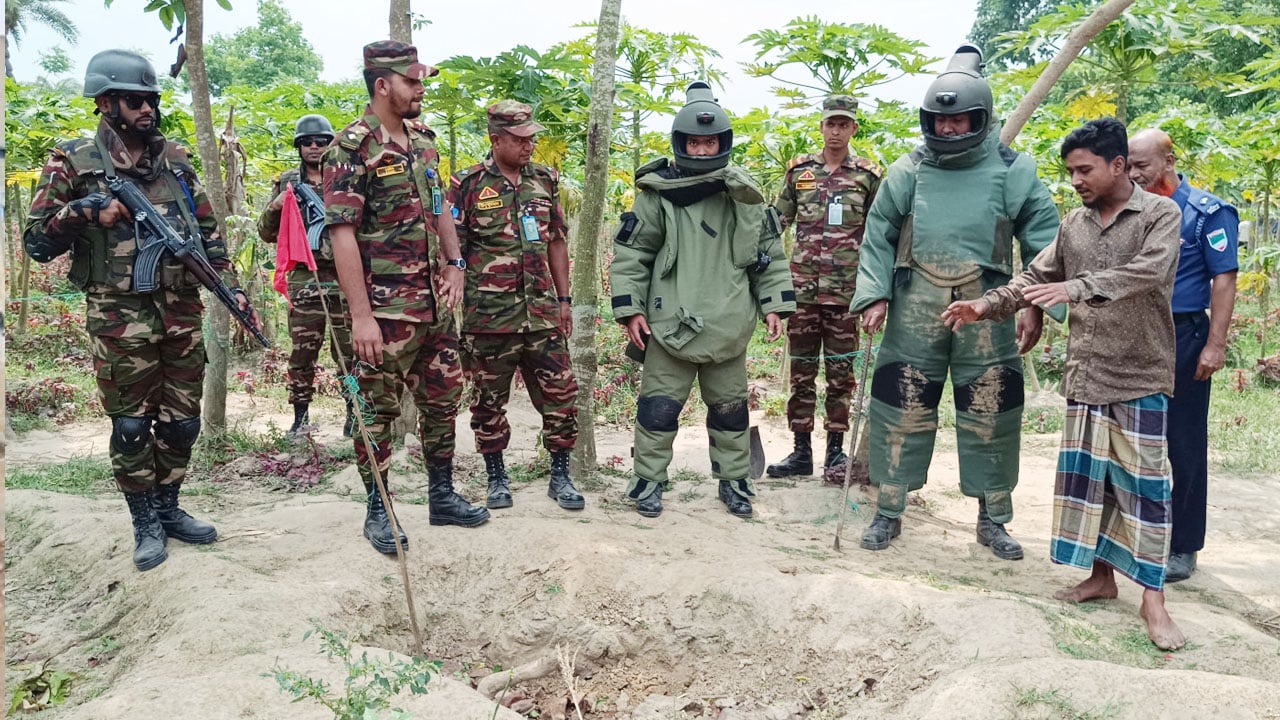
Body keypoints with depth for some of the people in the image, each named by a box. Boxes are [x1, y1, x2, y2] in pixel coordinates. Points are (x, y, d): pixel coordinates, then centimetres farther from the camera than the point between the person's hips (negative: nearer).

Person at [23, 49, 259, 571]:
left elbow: (208, 232, 15)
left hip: (183, 311, 4)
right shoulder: (74, 163, -1)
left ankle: (168, 508, 28)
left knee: (182, 421, 10)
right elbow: (36, 243, 0)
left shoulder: (176, 160, 10)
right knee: (131, 425, 4)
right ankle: (145, 524, 19)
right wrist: (82, 212, -17)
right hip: (120, 317, -4)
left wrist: (231, 287, 7)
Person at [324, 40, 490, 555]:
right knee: (379, 409, 4)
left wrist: (455, 265, 8)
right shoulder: (352, 148, -12)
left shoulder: (424, 139, 11)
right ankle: (378, 511, 19)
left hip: (436, 301, 8)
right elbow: (342, 233, -17)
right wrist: (361, 315, -21)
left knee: (442, 399, 14)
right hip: (386, 308, -7)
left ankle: (442, 496, 29)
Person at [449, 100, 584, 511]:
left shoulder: (546, 181, 10)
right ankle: (496, 478, 23)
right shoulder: (468, 185, -3)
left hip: (543, 312, 3)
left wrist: (564, 299, 11)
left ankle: (560, 476, 18)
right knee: (489, 400, 7)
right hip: (490, 317, -3)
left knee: (561, 394, 3)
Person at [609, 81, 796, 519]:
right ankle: (649, 480, 19)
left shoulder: (744, 196, 5)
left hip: (728, 328, 3)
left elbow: (769, 254, 11)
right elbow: (630, 255, -1)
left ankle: (733, 479, 29)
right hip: (670, 324, -2)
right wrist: (630, 310, -5)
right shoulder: (656, 195, -3)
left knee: (730, 409, 14)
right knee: (658, 408, 3)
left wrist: (773, 305, 5)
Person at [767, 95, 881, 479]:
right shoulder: (799, 169, 9)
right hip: (802, 287, 2)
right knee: (801, 371, 6)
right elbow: (775, 222, 13)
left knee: (841, 373, 4)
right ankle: (801, 450, 14)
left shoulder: (868, 175, 5)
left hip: (845, 289, -1)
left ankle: (836, 450, 15)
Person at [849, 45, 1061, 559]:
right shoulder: (908, 171, 5)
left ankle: (993, 520, 24)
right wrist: (874, 295, -5)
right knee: (902, 411, 5)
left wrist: (1036, 305, -6)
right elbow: (878, 237, 6)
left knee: (991, 416, 7)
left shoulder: (1013, 171, 2)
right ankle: (889, 512, 20)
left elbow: (1043, 241, 3)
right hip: (914, 311, 1)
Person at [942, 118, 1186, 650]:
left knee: (1143, 482, -2)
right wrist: (985, 306, -1)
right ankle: (1101, 575, 22)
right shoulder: (1074, 224, 10)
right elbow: (1036, 277, 12)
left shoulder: (1161, 214, -5)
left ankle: (1152, 596, 6)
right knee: (1085, 475, 8)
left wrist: (1077, 288, -34)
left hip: (1140, 376, -5)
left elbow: (1147, 272, -23)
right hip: (1085, 374, 5)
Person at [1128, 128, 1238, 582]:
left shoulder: (1207, 212, -5)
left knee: (1184, 446, 2)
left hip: (1183, 339, -5)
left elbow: (1224, 278, -9)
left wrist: (1215, 345, -16)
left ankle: (1183, 547, 13)